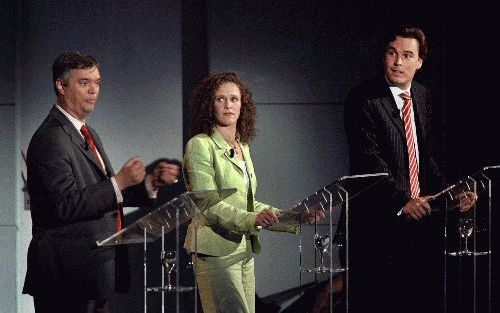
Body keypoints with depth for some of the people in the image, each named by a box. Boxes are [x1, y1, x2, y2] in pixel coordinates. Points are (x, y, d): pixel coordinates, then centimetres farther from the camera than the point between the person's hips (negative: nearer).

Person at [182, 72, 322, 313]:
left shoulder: (242, 147, 17)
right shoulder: (200, 145, -7)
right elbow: (208, 205, -16)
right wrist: (252, 219, -29)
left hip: (244, 252, 8)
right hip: (216, 251, -8)